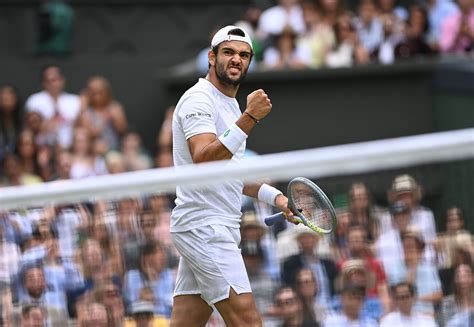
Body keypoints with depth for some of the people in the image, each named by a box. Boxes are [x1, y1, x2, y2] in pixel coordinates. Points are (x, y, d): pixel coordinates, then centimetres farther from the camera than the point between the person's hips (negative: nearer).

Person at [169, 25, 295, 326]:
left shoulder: (231, 106, 21)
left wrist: (275, 197, 18)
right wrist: (250, 118, -32)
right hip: (205, 225, -10)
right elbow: (204, 160, -26)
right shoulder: (199, 100, -10)